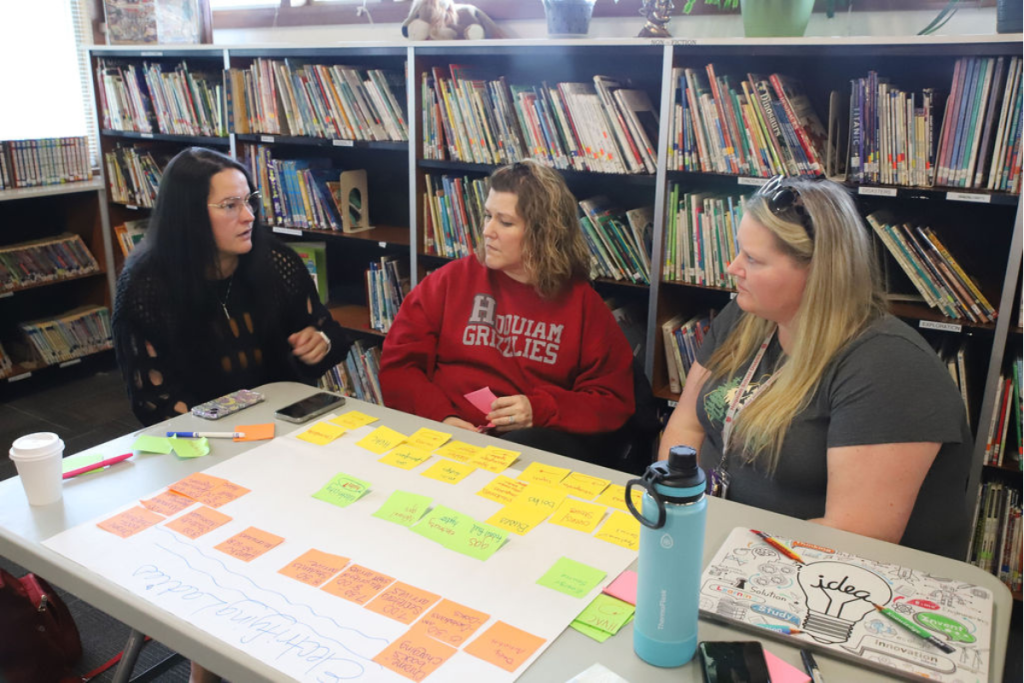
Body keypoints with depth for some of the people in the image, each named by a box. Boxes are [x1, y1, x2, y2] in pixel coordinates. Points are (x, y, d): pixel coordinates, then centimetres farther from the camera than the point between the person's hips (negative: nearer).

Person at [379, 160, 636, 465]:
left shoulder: (582, 301, 7)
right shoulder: (452, 280, 9)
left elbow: (614, 403, 5)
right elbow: (397, 365, 6)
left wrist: (541, 410, -12)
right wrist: (441, 417, -12)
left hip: (541, 445, 0)